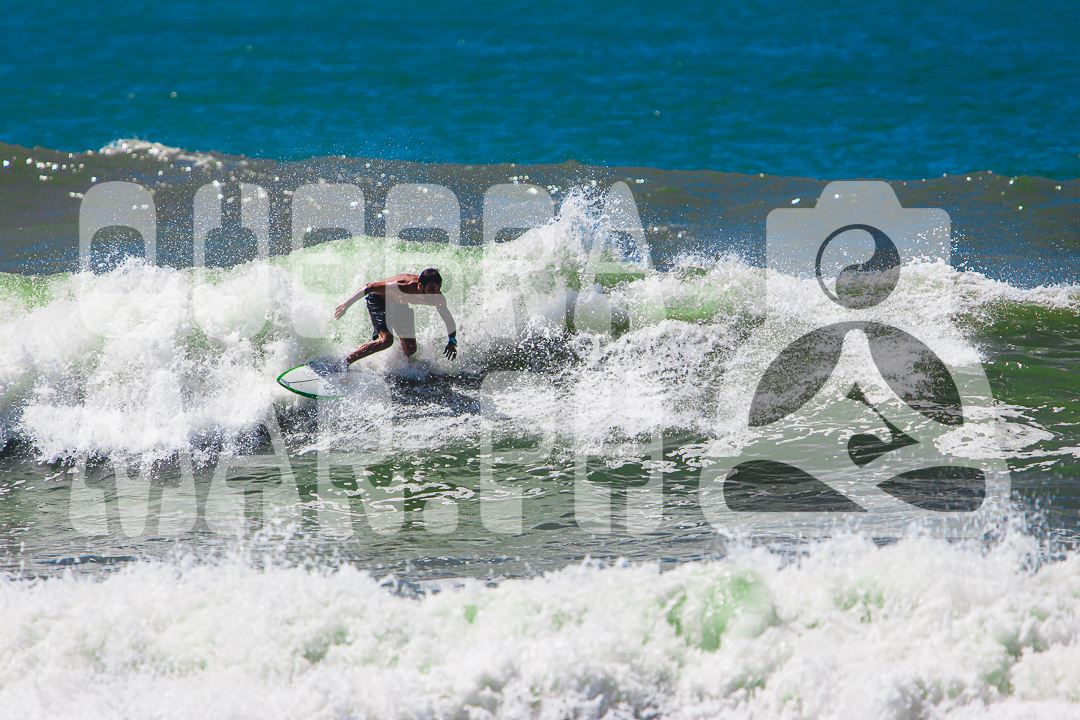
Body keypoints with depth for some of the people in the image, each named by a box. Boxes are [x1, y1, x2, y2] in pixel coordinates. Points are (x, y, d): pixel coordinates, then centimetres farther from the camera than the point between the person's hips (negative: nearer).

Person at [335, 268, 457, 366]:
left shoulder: (438, 298, -26)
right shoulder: (405, 287, -43)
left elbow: (449, 320, -9)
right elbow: (370, 287, -36)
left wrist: (452, 340, -26)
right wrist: (347, 304, -36)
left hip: (399, 304, 6)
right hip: (378, 299, -6)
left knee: (410, 349, 5)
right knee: (386, 340, -27)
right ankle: (344, 363, -17)